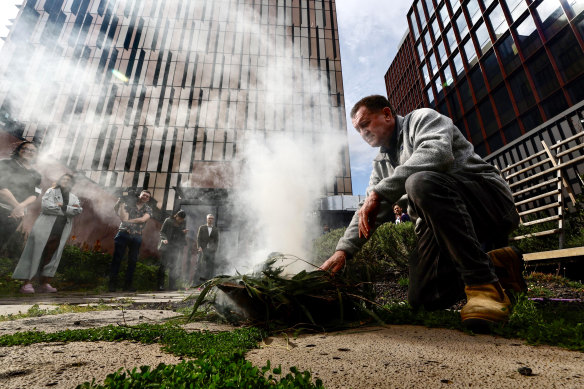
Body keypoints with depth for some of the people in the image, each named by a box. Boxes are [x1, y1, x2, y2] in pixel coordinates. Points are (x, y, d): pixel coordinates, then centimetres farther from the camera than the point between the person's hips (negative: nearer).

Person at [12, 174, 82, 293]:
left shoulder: (74, 198, 17)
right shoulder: (51, 191, 7)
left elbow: (78, 210, -2)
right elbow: (46, 206, -10)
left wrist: (62, 206, -12)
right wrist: (69, 209, -8)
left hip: (60, 234, 3)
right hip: (44, 229, -3)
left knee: (52, 257, 4)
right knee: (35, 254, -4)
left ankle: (45, 284, 11)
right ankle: (27, 283, 0)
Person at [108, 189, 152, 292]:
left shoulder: (148, 209, 10)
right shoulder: (129, 204, 7)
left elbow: (143, 219, -8)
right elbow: (124, 218, -5)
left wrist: (129, 221, -9)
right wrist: (121, 204, -11)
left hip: (136, 236, 2)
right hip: (124, 233, -1)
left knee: (133, 260, 4)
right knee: (117, 258, -2)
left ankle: (128, 284, 13)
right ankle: (112, 283, 7)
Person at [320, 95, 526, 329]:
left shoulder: (422, 119, -2)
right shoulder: (381, 164, 16)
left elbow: (437, 153, -26)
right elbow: (368, 212, 7)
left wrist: (379, 191, -29)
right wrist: (344, 249, -7)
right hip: (441, 225, 7)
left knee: (421, 182, -35)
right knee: (422, 299, -4)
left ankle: (484, 285, -24)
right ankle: (497, 264, 15)